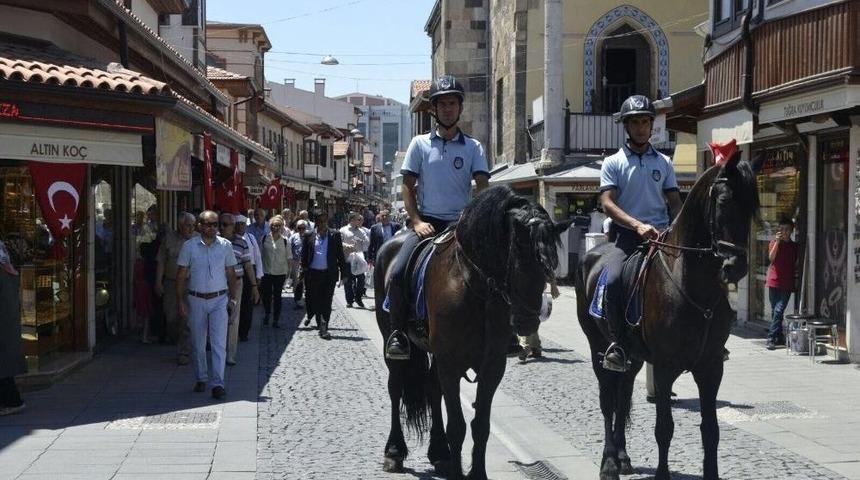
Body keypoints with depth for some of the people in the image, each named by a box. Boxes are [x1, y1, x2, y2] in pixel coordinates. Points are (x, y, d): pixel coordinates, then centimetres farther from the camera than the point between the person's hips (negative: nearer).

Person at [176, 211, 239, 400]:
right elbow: (181, 275, 1)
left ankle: (217, 383, -7)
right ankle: (201, 379, 24)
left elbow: (231, 273, 9)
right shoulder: (189, 246, -3)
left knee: (219, 343, -8)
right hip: (196, 299, 0)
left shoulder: (225, 245, 1)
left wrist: (232, 297, 7)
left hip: (219, 299, 0)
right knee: (198, 343, 9)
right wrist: (180, 301, -3)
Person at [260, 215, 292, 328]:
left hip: (280, 273, -1)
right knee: (266, 295, 8)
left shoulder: (285, 241, -4)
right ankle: (267, 313, 36)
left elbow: (289, 258, 1)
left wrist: (288, 271, -2)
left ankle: (276, 320, 16)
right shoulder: (264, 239, -1)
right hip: (266, 272, 1)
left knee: (277, 296, 7)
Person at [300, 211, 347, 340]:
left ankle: (323, 328, 4)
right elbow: (304, 255, 7)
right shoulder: (309, 236, 4)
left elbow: (340, 255, 3)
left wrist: (343, 273, 0)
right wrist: (304, 271, 0)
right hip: (312, 274, 1)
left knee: (326, 303, -1)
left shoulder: (335, 235, 2)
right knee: (312, 300, 9)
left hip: (329, 275, -1)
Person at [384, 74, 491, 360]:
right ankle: (398, 335, -10)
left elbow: (482, 187, -1)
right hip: (426, 223, -1)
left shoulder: (473, 147, 7)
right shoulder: (420, 144, 7)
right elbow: (408, 186, 5)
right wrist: (416, 221, -8)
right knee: (397, 273, -22)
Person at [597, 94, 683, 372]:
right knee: (613, 279, -31)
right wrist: (638, 226, -21)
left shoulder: (664, 163, 17)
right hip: (627, 234, -3)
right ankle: (617, 344, -23)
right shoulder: (613, 163, 7)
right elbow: (608, 203, -5)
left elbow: (675, 203, 16)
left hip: (661, 233, 3)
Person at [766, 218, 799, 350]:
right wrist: (777, 241, -18)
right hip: (774, 281, 0)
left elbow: (796, 264, 20)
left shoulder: (795, 246, 11)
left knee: (778, 311, -10)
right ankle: (779, 337, 13)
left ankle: (772, 339, -12)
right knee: (775, 311, 4)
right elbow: (771, 258, -11)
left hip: (787, 283, 0)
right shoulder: (774, 242, 4)